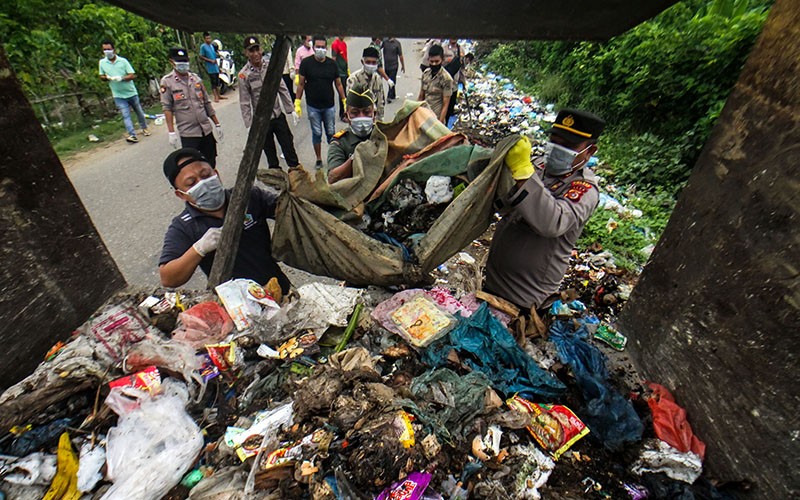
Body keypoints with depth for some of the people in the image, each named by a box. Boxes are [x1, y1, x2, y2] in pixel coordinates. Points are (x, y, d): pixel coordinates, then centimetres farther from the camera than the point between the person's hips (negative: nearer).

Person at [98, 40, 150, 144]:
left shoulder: (123, 61, -5)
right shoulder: (102, 62, 4)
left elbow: (132, 75, -11)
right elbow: (101, 76, 12)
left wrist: (121, 78, -27)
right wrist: (107, 77, -12)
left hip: (131, 92, -1)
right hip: (118, 95, 1)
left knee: (139, 112, 14)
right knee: (125, 115, -10)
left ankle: (145, 128, 36)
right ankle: (132, 135, -18)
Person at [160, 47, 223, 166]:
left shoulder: (196, 78, 11)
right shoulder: (167, 81, -1)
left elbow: (207, 103, 15)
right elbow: (167, 108, -4)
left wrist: (217, 124, 12)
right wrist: (171, 132, -11)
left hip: (206, 130, 4)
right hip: (188, 133, -4)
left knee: (211, 165, 10)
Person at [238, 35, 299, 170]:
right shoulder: (244, 74, -9)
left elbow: (283, 89, 5)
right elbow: (245, 102, -7)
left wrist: (291, 109, 3)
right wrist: (249, 125, -10)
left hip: (278, 115, 2)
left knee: (288, 147, 8)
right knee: (270, 152, 9)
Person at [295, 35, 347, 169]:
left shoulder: (332, 63, 3)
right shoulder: (306, 63, -3)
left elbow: (338, 84, 9)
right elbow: (301, 84, 1)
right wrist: (297, 102, -3)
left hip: (329, 106, 1)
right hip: (313, 106, -1)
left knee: (331, 133, 6)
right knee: (316, 133, 6)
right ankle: (318, 159, 18)